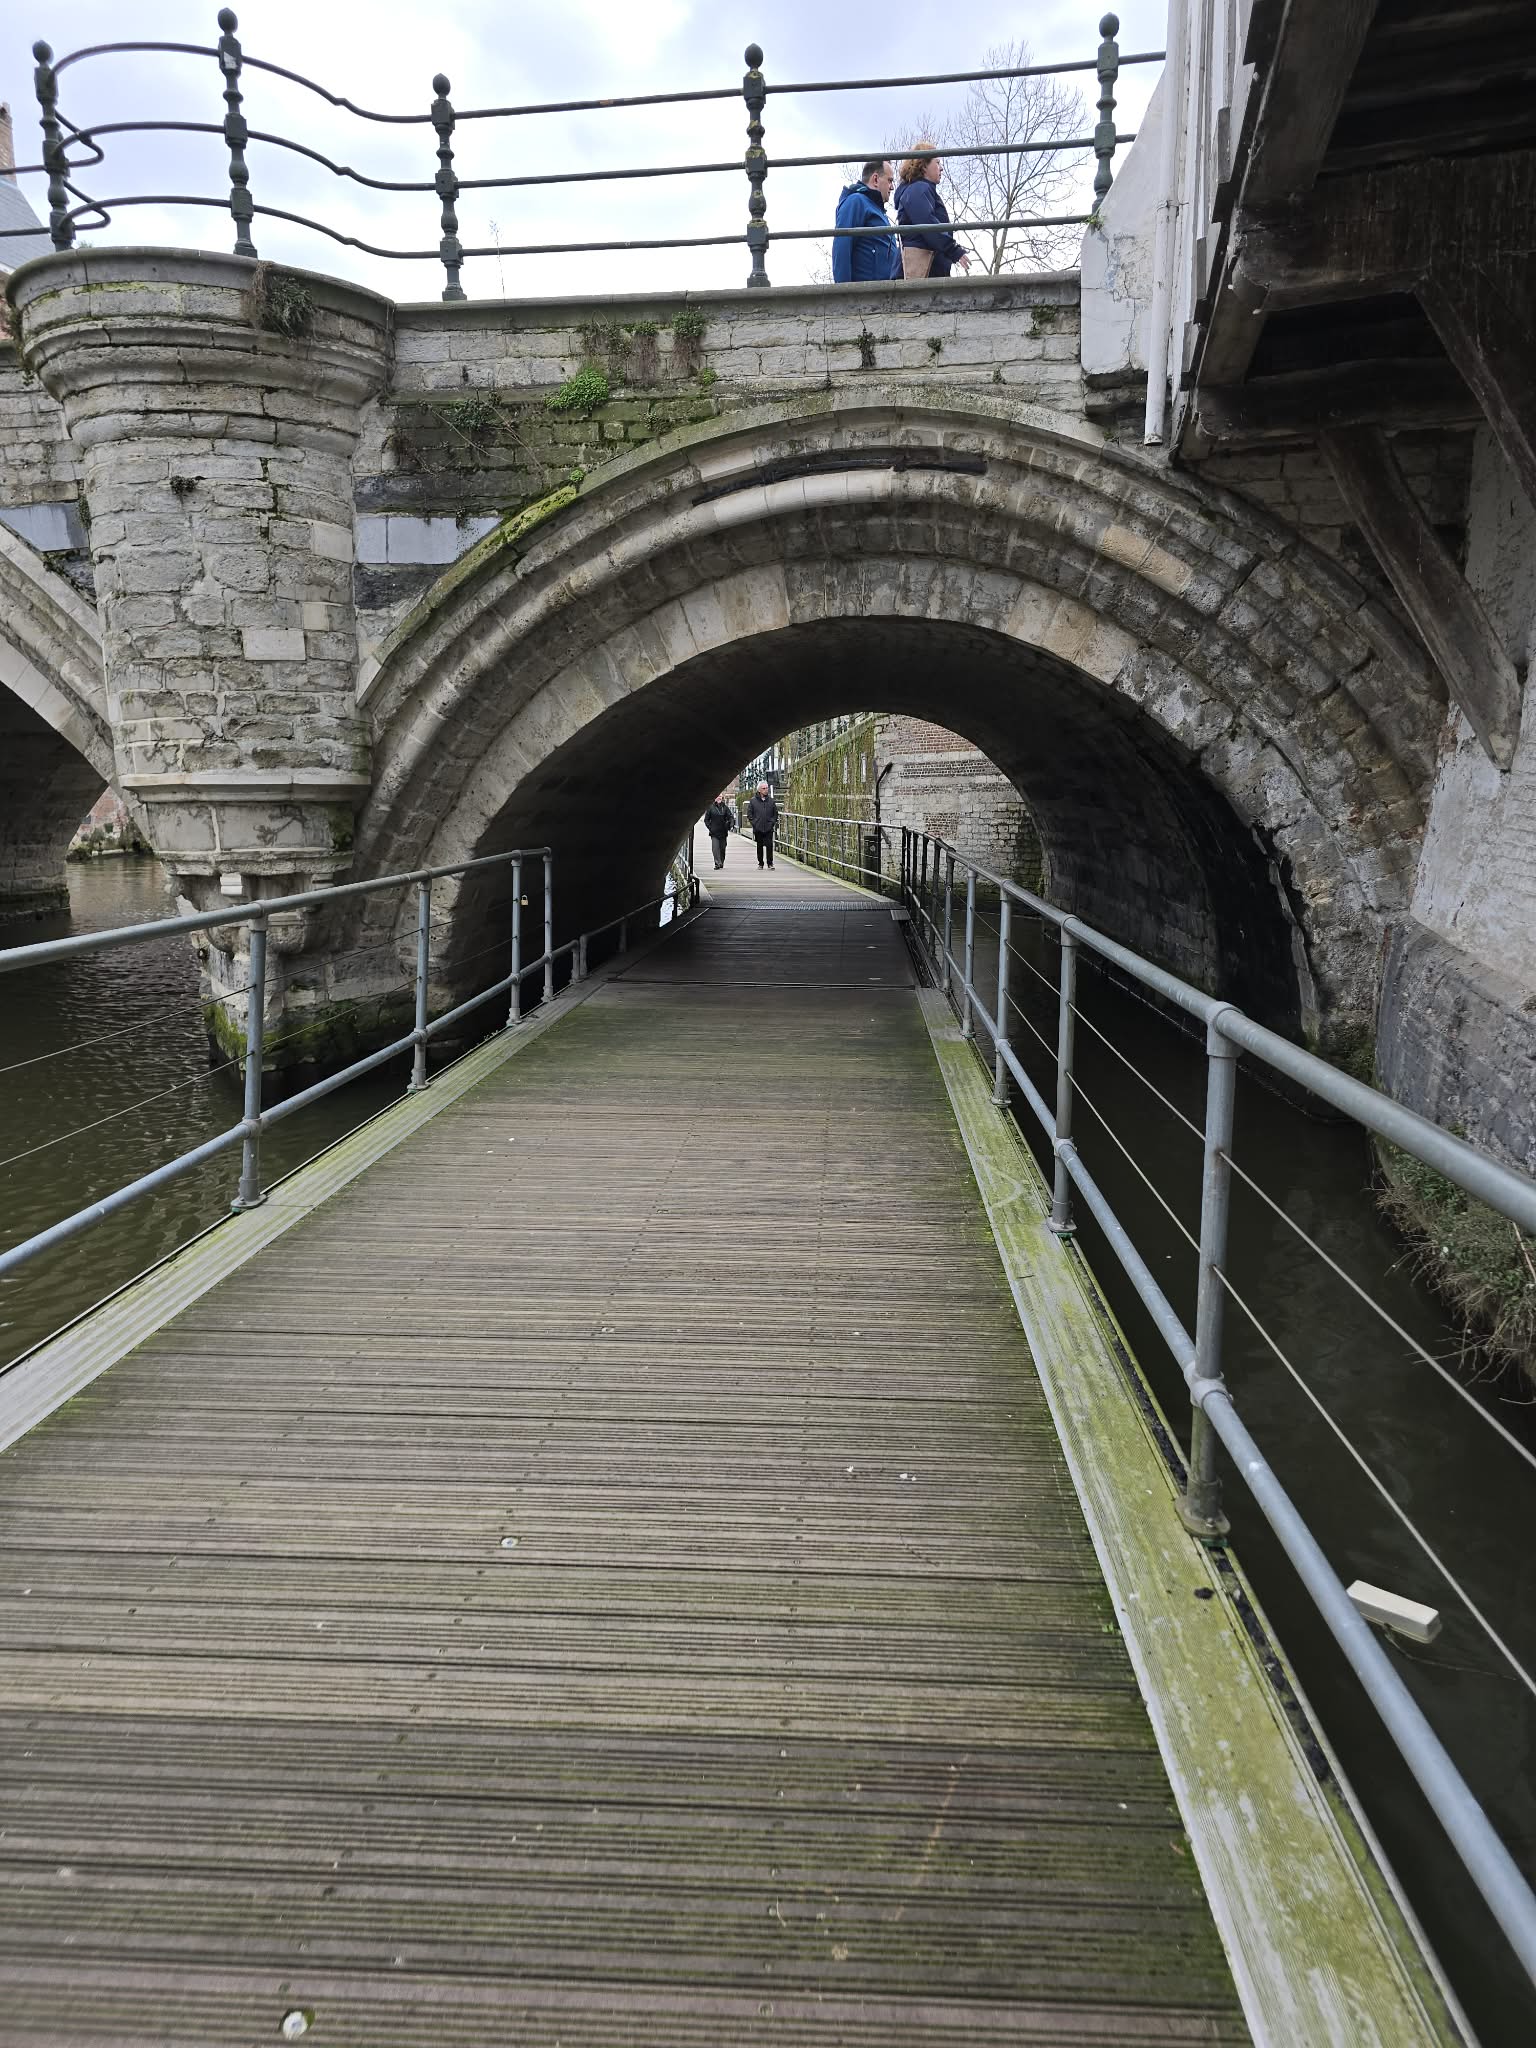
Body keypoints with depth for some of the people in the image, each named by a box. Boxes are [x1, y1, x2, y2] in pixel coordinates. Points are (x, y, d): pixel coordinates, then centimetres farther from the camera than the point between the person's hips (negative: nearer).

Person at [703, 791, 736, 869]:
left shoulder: (725, 807, 4)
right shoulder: (711, 807, 2)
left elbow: (731, 817, 0)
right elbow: (706, 819, 8)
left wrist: (731, 825, -17)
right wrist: (709, 827, -4)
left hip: (723, 831, 1)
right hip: (714, 832, -1)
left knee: (722, 848, 9)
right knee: (715, 848, -13)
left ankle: (721, 863, 23)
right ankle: (717, 863, -16)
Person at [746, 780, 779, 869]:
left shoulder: (771, 800, 6)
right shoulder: (753, 801, 2)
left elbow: (775, 813, 13)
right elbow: (749, 813, 6)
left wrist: (773, 822, 3)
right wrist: (753, 822, -3)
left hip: (769, 828, 0)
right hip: (758, 828, 0)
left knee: (769, 845, -6)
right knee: (759, 846, 7)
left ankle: (770, 863, 2)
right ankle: (760, 863, 15)